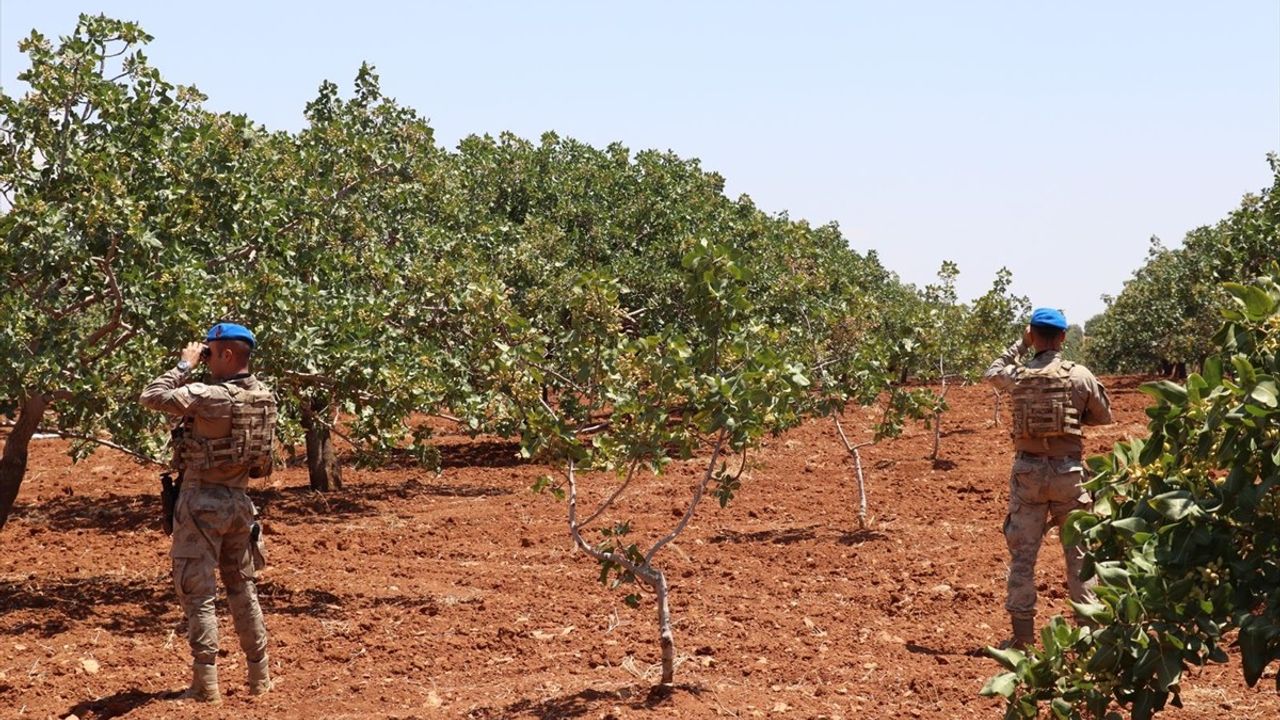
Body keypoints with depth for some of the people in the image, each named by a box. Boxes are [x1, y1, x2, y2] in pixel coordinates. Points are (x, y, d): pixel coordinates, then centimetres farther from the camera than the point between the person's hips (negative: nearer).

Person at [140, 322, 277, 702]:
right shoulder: (265, 397, 1)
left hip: (202, 501, -7)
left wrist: (185, 365, -5)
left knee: (197, 593, 0)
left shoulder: (209, 396, -21)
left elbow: (151, 396, -15)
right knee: (242, 588, 17)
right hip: (239, 500, 7)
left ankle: (206, 685, -1)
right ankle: (260, 675, 21)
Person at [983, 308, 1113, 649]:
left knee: (1022, 553, 6)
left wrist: (1020, 344, 20)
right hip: (1068, 471, -1)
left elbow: (992, 373, 22)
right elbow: (1104, 415, 8)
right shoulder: (1080, 375, -5)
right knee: (1079, 552, 8)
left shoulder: (1016, 375, -2)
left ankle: (1022, 632, 8)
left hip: (1028, 471, 1)